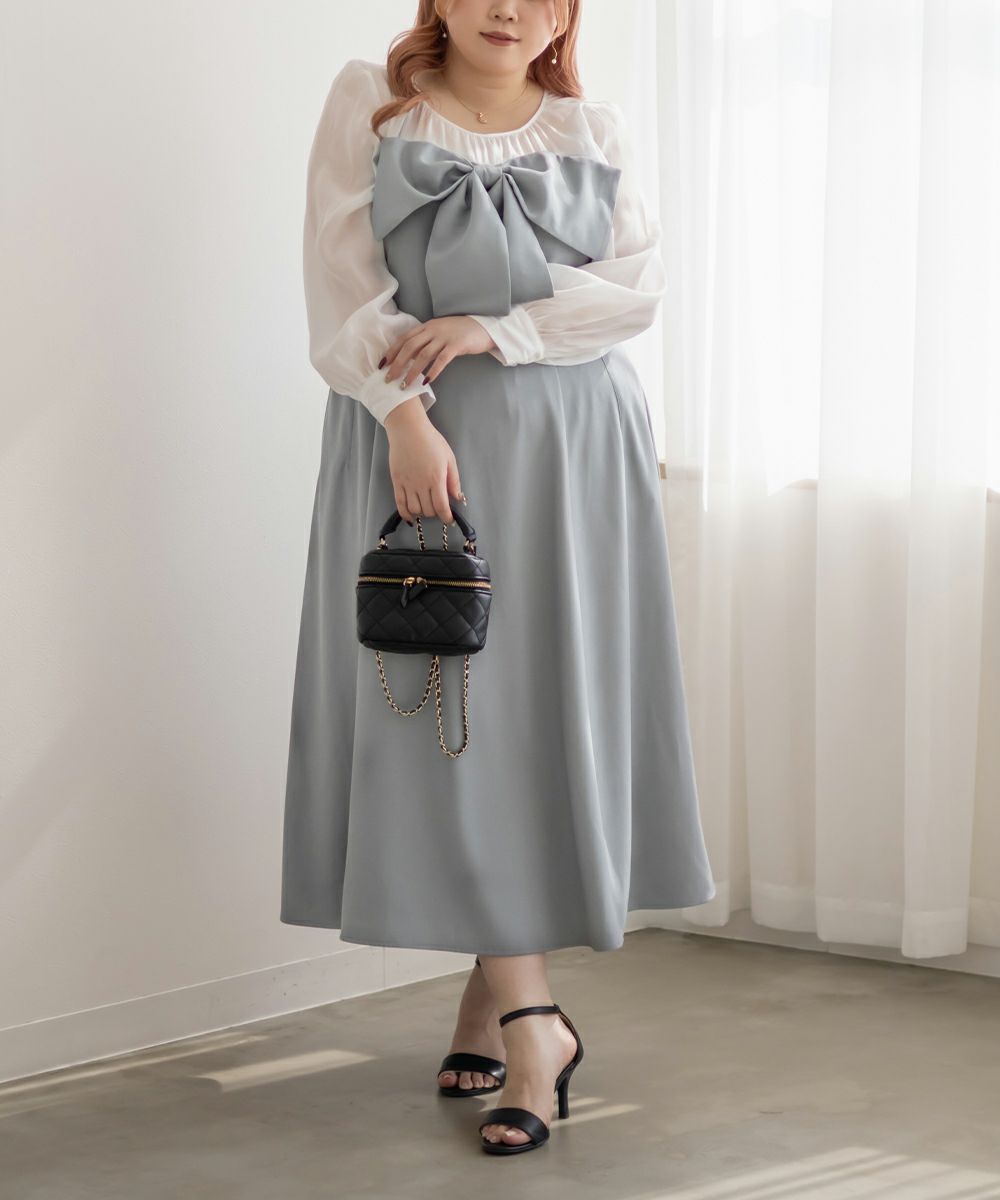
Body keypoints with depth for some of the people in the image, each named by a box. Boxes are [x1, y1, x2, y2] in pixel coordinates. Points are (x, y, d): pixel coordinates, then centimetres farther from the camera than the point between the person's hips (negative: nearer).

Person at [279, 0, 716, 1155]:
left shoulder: (593, 129, 10)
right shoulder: (370, 104, 6)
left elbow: (637, 282, -1)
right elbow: (345, 281, -4)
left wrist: (494, 329, -14)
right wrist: (408, 415, -16)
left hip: (570, 450, 2)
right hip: (423, 441, -1)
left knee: (550, 704, 0)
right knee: (450, 716, -6)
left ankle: (492, 993, 11)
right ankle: (532, 1019, -3)